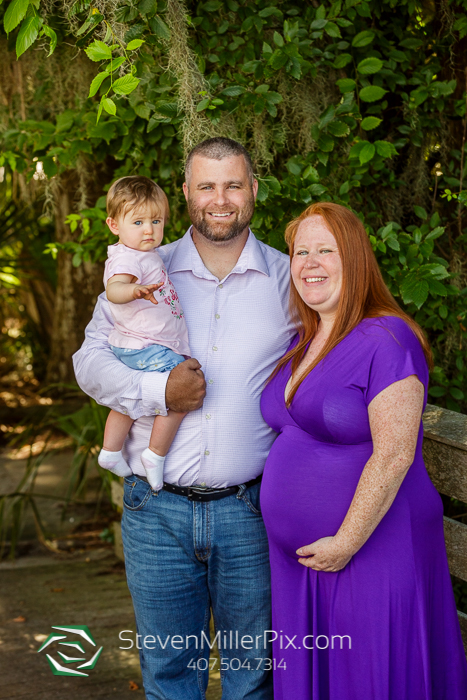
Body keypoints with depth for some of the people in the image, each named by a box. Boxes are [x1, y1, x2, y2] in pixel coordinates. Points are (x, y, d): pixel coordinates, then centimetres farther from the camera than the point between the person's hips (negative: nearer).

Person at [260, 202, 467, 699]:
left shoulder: (385, 339, -16)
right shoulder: (301, 343, 10)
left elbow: (394, 455, -22)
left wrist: (346, 543, -19)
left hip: (371, 550, -8)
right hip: (297, 558, 8)